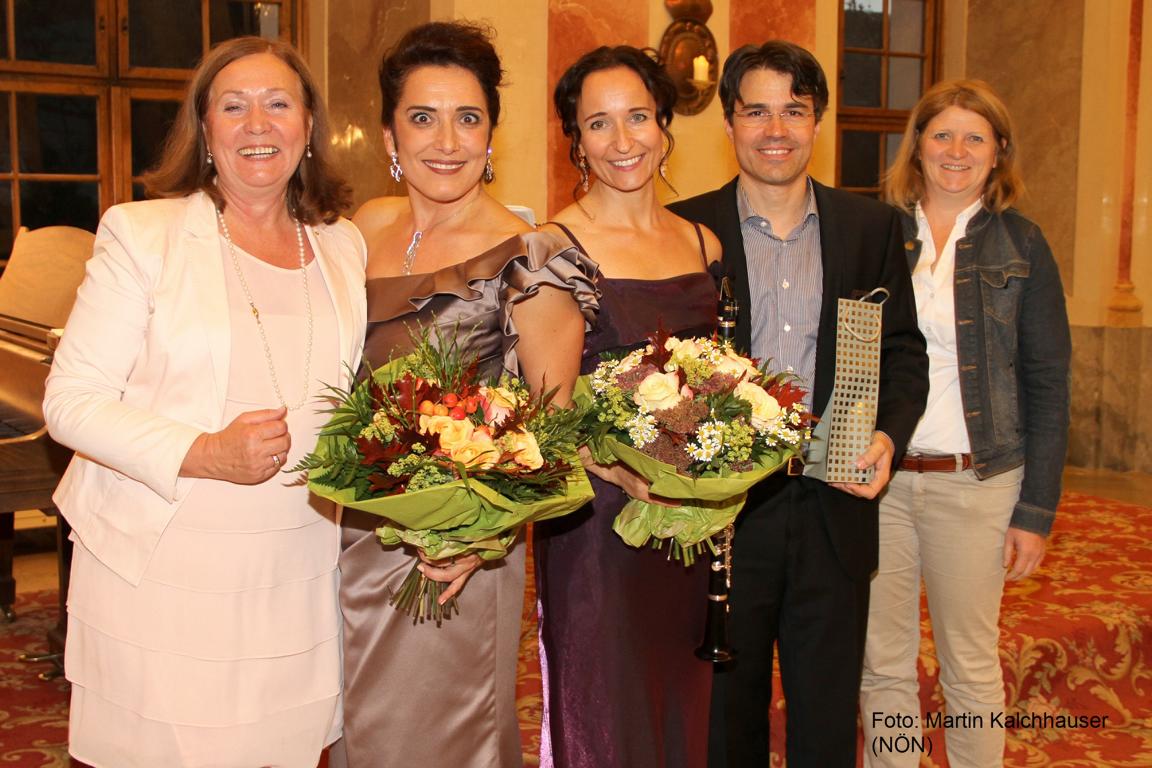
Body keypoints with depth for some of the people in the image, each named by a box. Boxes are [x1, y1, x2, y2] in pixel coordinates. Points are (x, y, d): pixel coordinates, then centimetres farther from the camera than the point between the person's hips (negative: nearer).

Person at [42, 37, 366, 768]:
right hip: (162, 575, -3)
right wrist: (202, 455, -20)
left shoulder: (345, 247, 9)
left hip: (299, 579, 4)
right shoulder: (142, 234, -4)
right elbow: (71, 400, -7)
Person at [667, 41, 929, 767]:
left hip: (835, 510, 2)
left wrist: (889, 435, -10)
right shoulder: (686, 229, -2)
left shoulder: (872, 226, 5)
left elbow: (905, 351, 8)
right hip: (721, 510, -1)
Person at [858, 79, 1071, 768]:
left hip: (976, 481, -1)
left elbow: (1048, 386, 1)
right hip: (875, 477, 2)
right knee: (883, 665, 9)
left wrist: (1037, 510, -4)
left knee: (972, 667, 8)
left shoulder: (1020, 244, 2)